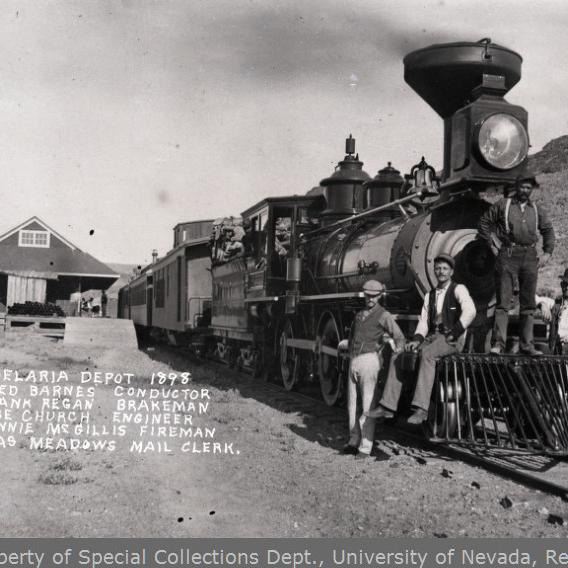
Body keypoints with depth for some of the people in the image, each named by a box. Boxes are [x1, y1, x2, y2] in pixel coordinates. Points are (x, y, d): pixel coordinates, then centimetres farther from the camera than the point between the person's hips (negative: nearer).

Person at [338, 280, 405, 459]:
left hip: (369, 360, -7)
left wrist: (397, 351, -21)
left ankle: (365, 447, -4)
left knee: (367, 404, -6)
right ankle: (354, 441, 20)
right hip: (353, 361, 7)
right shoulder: (359, 315, 21)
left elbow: (400, 337, -6)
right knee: (352, 404, 10)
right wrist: (345, 343, 12)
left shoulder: (384, 315, 1)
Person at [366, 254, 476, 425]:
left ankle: (421, 409, -41)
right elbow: (423, 321, 13)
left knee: (426, 354, -37)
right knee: (398, 357, -7)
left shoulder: (458, 289, 0)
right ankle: (388, 406, -7)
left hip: (452, 339, -7)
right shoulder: (430, 295, 20)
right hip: (432, 337, 7)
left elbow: (470, 311, -16)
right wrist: (417, 339, -5)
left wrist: (453, 333, -20)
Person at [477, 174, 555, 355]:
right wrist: (491, 245, 1)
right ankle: (498, 343, -8)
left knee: (528, 304, 6)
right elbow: (484, 222, 7)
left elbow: (548, 230, 21)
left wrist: (547, 253, 9)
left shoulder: (537, 210, 15)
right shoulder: (503, 204, 5)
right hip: (507, 256, -4)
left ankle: (527, 345, 11)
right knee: (503, 302, -6)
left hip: (530, 257, 4)